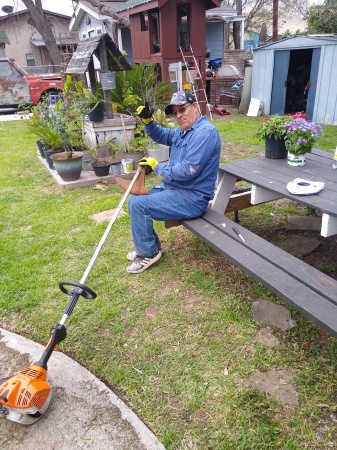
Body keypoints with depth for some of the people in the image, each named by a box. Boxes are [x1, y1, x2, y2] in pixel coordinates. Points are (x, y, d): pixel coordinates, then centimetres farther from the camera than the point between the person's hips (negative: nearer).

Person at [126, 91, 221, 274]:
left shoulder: (205, 132, -20)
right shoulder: (184, 131, 11)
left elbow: (187, 171, -27)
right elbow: (161, 136, 26)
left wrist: (156, 166, -13)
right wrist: (147, 120, 4)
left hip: (192, 198, -10)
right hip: (173, 188, 10)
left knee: (139, 205, -20)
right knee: (133, 201, 11)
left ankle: (148, 253, -1)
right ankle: (151, 245, 21)